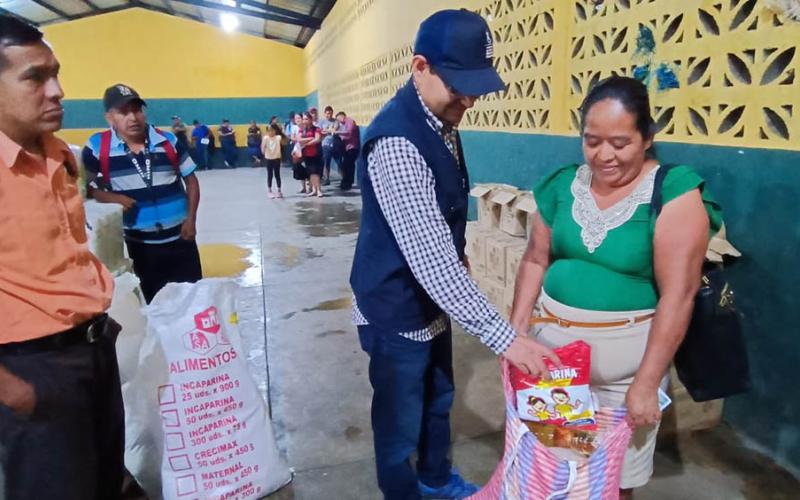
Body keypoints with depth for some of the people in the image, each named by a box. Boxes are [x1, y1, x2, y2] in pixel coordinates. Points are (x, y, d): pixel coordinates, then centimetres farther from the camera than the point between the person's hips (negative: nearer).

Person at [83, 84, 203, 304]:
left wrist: (190, 219, -2)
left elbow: (191, 180, 5)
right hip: (140, 243, -1)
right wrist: (111, 198, -19)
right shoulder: (98, 147, -9)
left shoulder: (168, 141, -4)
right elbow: (85, 186, -1)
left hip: (179, 238, 1)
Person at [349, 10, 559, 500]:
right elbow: (430, 256, -35)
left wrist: (458, 257, 13)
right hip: (396, 310, -9)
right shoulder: (398, 142, -30)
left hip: (433, 299, 9)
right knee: (401, 423, 12)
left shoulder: (441, 120, 1)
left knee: (438, 402, 27)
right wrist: (504, 336, -34)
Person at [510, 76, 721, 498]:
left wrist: (646, 383, -18)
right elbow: (536, 260, 5)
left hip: (626, 350, -3)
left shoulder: (674, 195, -15)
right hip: (553, 338, 4)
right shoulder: (564, 185, -1)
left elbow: (678, 294, -17)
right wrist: (516, 329, -2)